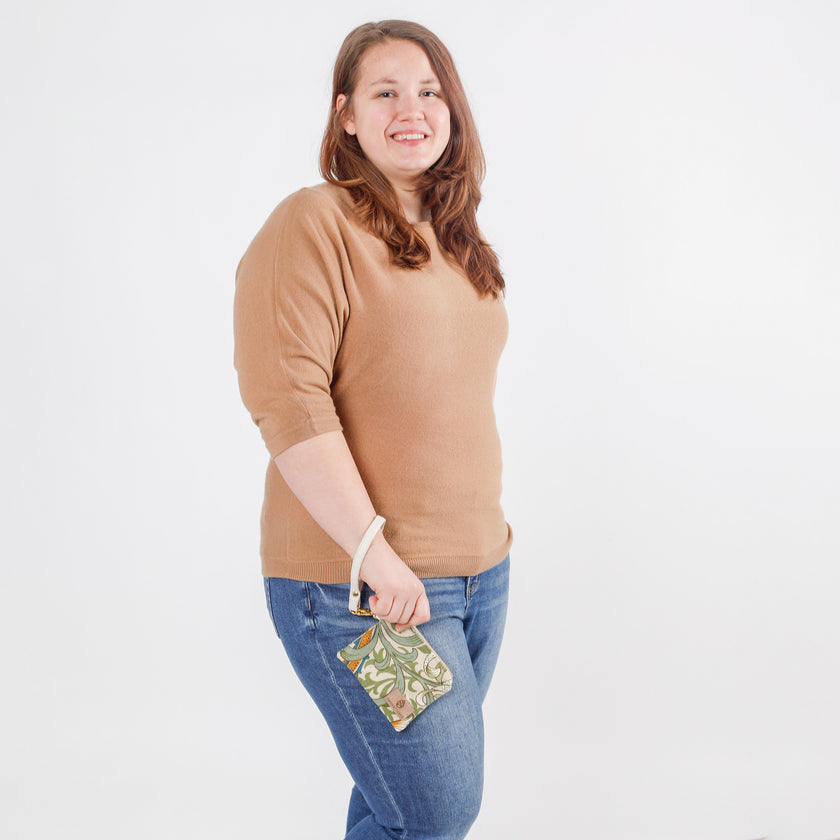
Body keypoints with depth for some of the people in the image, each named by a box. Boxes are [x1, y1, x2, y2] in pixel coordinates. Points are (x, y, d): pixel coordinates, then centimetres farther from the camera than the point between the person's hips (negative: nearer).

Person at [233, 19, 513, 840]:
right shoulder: (313, 226, -10)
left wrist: (488, 530, 17)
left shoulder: (455, 241, 15)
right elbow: (286, 401, -18)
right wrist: (373, 549, -21)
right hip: (361, 586, -7)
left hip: (482, 571, 7)